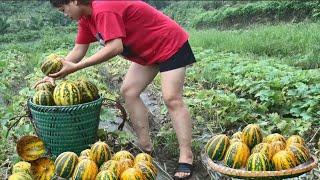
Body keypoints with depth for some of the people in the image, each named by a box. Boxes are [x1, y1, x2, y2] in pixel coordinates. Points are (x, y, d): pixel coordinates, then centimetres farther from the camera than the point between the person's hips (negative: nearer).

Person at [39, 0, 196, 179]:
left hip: (171, 44, -10)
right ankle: (146, 147, 9)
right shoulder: (86, 18, 3)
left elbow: (115, 47, -37)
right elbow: (78, 50, 8)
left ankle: (186, 157, -12)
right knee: (129, 91, 4)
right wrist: (55, 75, 1)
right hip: (148, 51, 10)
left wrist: (75, 67, -35)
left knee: (172, 99, -16)